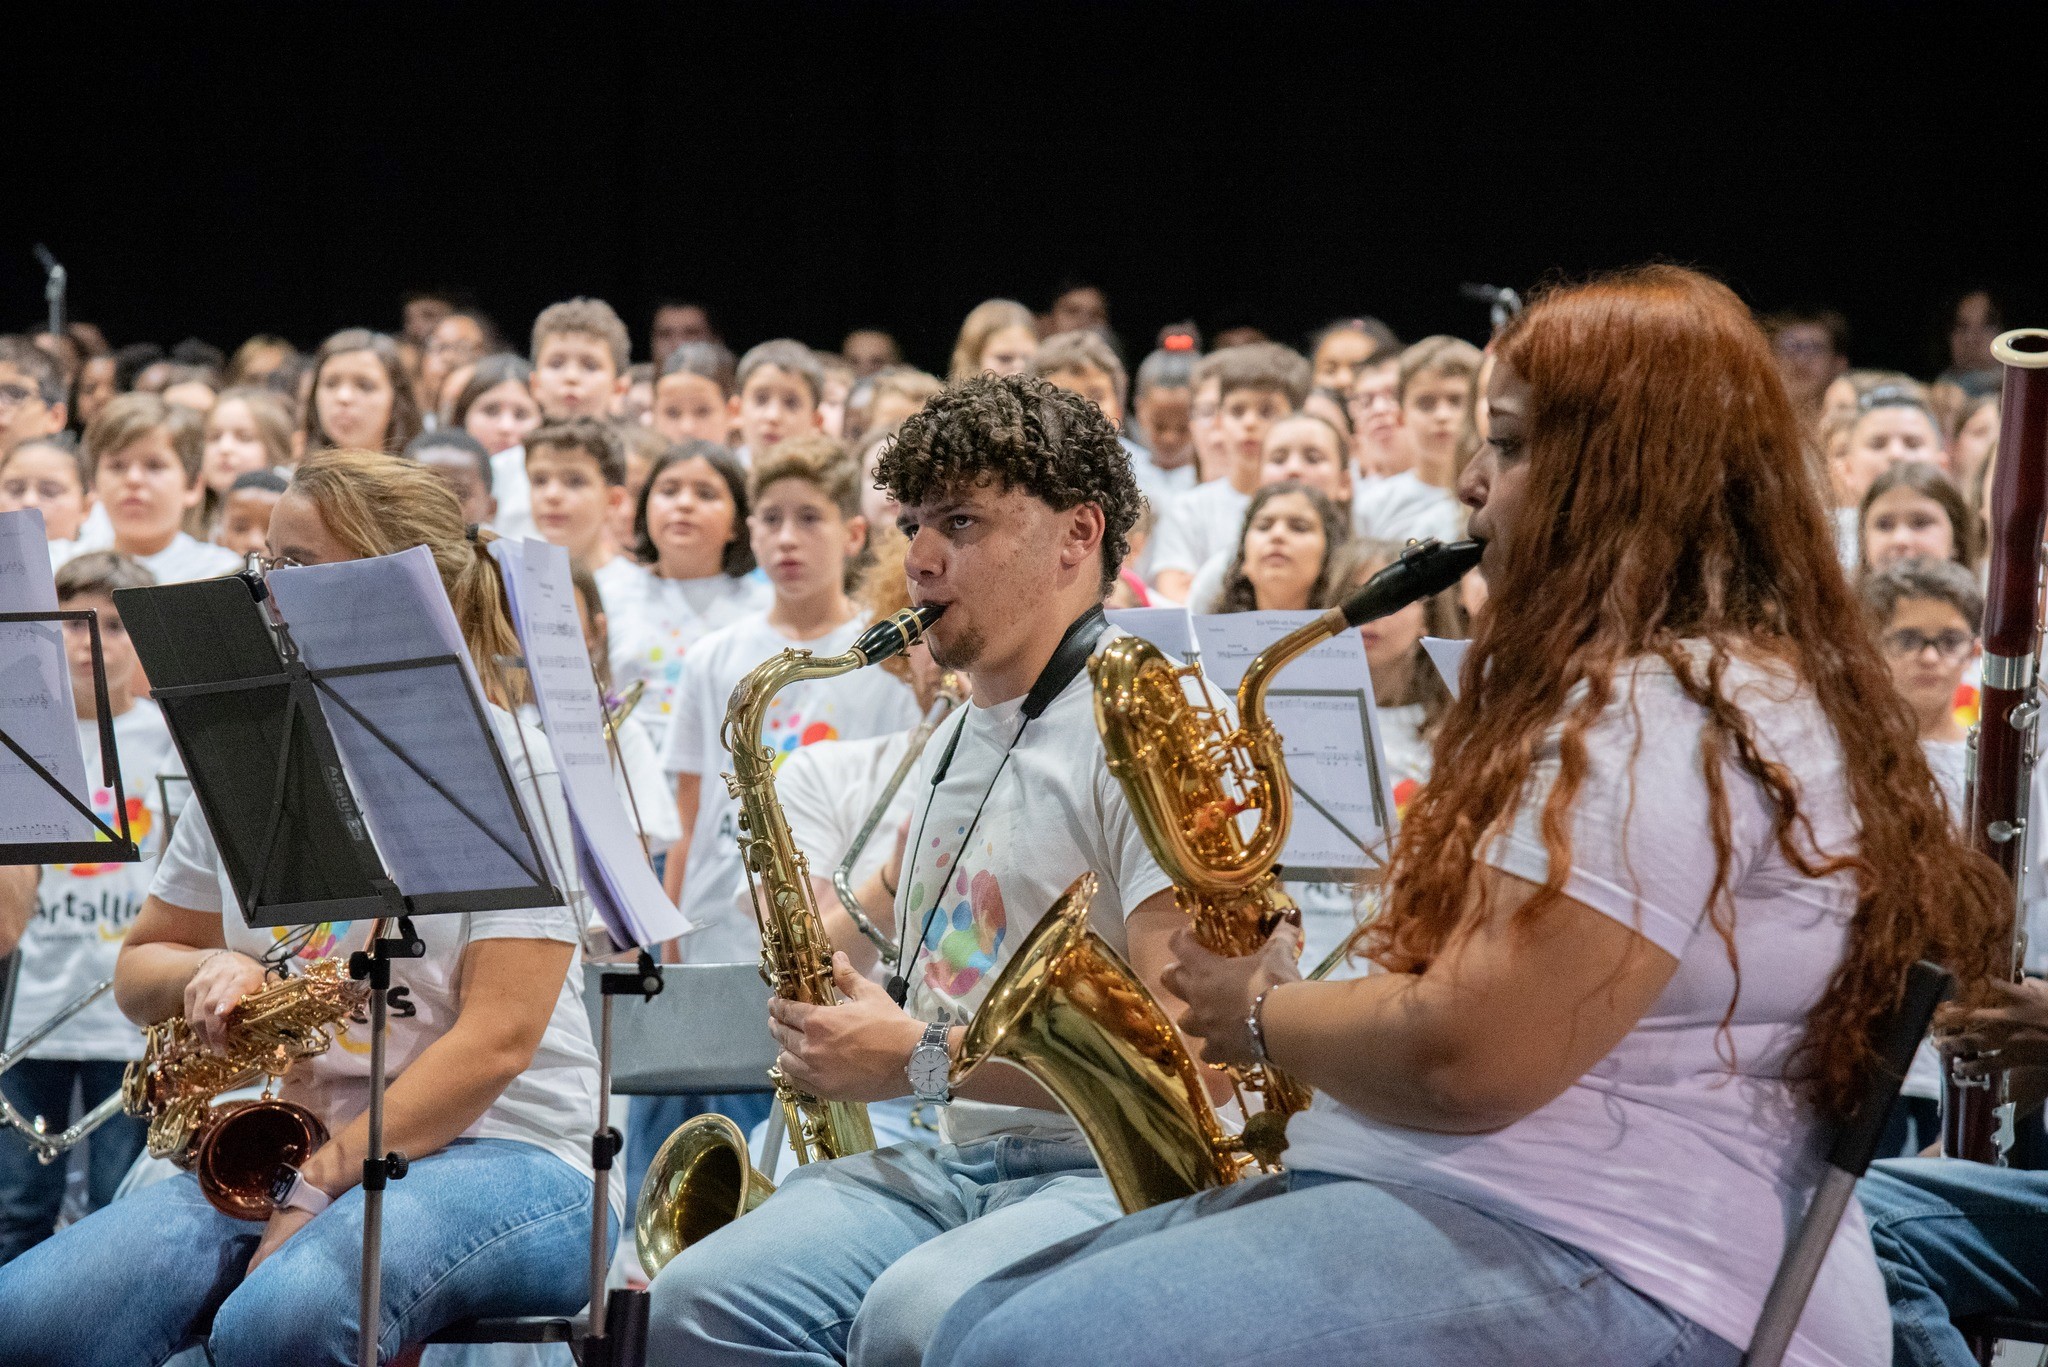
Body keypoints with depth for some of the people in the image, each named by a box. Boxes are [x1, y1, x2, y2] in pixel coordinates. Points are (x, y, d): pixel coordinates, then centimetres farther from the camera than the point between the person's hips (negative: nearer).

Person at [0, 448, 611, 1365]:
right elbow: (139, 966, 21)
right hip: (284, 1152, 5)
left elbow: (496, 1040, -13)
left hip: (495, 1156, -5)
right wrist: (211, 972, -4)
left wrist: (322, 1189, -20)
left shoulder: (512, 765, -5)